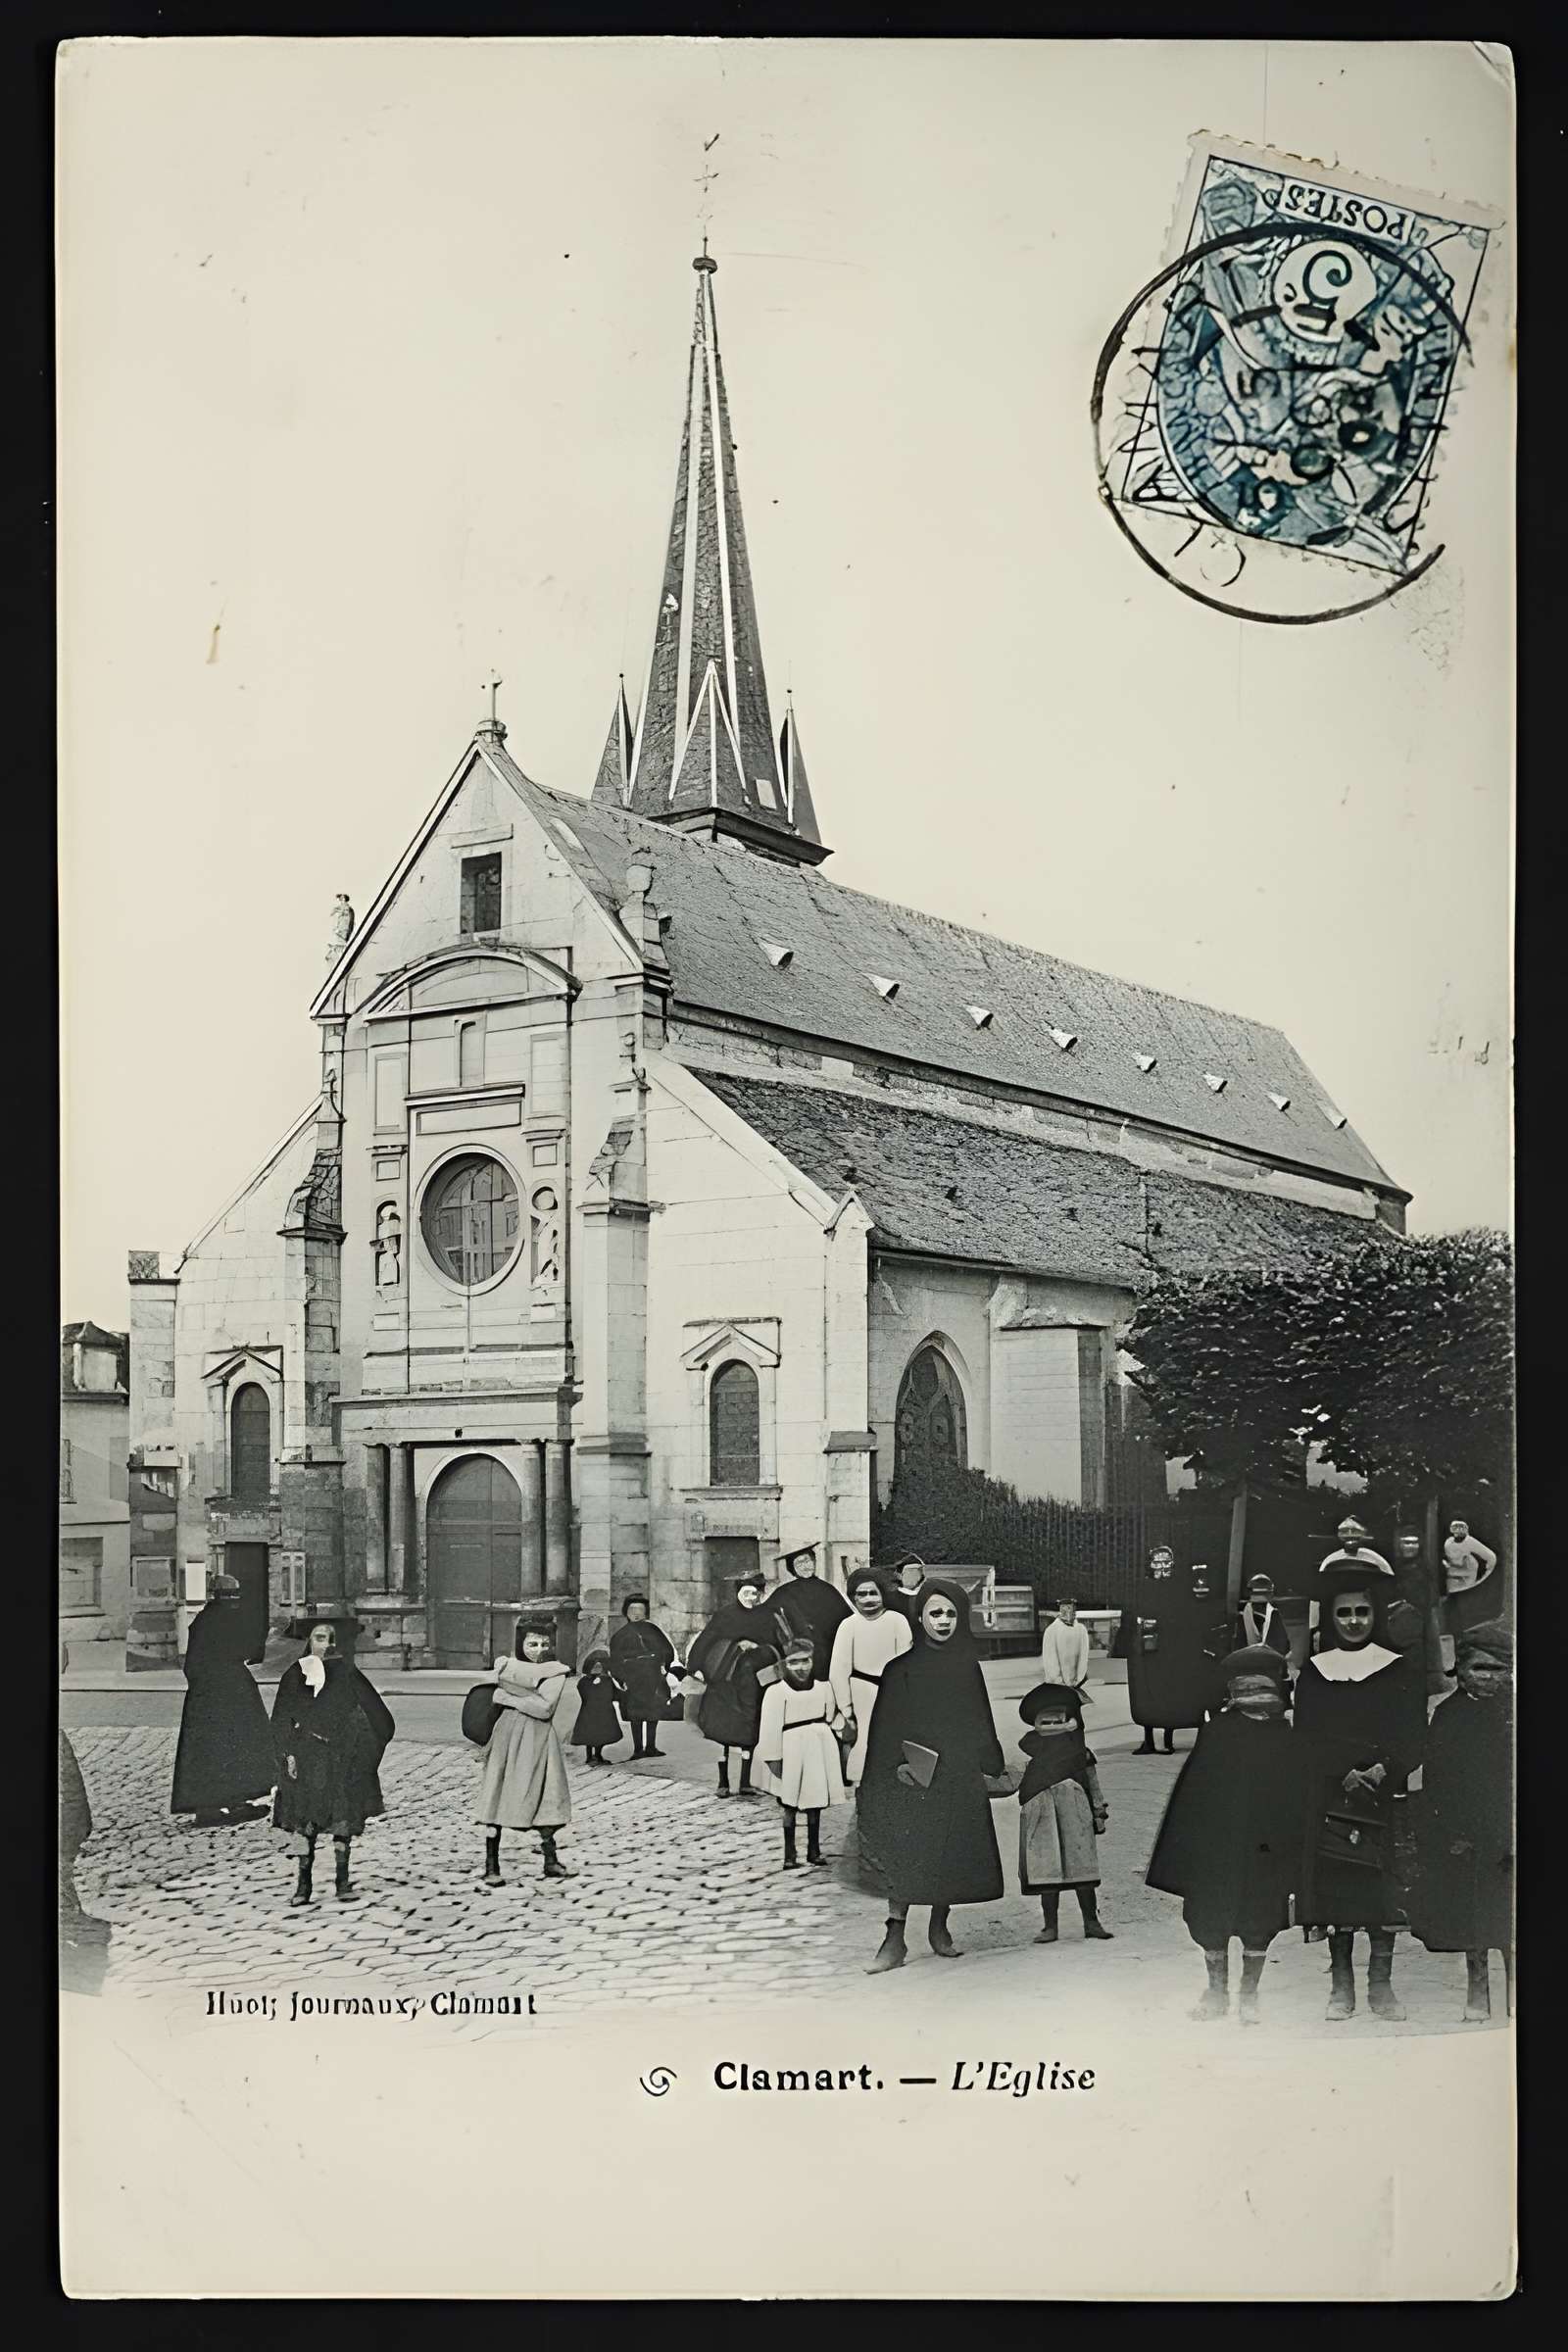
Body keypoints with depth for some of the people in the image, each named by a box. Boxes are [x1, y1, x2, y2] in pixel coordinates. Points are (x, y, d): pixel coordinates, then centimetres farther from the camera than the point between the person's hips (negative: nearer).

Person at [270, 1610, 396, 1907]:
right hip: (307, 1758, 0)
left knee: (343, 1819, -1)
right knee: (307, 1821, -2)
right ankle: (303, 1882, 5)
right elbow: (282, 1719, 6)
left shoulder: (346, 1672, 3)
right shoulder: (295, 1674, 4)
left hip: (341, 1758, 0)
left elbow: (373, 1712, 6)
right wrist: (289, 1753, -2)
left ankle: (343, 1882, 6)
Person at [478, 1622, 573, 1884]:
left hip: (540, 1739, 1)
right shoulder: (505, 1665, 6)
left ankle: (550, 1860, 14)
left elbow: (544, 1708, -11)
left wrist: (509, 1698, -9)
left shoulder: (556, 1672, 2)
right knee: (498, 1799, -4)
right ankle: (491, 1866, 0)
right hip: (509, 1736, -1)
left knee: (546, 1799, 0)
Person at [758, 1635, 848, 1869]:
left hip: (819, 1752, 4)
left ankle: (814, 1850, 21)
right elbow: (770, 1728, -9)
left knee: (815, 1803, 10)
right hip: (792, 1751, -4)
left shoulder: (824, 1688, 8)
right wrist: (773, 1758, -12)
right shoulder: (776, 1692, -7)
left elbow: (833, 1718, 17)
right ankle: (789, 1853, 9)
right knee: (789, 1806, 1)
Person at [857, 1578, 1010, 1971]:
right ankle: (895, 1939, -8)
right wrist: (898, 1763, -13)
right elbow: (888, 1722, -3)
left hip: (960, 1773, 3)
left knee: (953, 1852, 6)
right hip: (915, 1773, -3)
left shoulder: (967, 1665, 8)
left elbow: (980, 1719, 13)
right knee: (905, 1851, -10)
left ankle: (939, 1928, 23)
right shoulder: (903, 1667, -1)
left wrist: (992, 1769, 12)